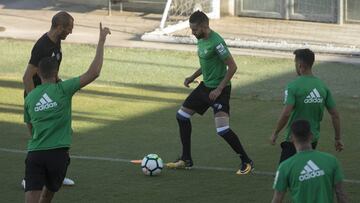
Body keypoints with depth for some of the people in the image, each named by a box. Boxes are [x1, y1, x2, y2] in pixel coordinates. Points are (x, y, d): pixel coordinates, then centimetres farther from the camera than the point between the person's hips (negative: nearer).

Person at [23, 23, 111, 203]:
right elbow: (94, 73, -6)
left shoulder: (30, 97, 11)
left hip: (34, 154, 2)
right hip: (58, 153, -1)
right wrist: (101, 41, 0)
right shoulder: (63, 89, -1)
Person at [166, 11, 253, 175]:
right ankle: (186, 160, 22)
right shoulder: (201, 40, 6)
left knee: (222, 130, -17)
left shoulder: (216, 43, -23)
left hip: (219, 89, -10)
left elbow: (232, 66, -22)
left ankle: (246, 162, 0)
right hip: (206, 86, 10)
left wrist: (219, 89, -22)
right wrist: (193, 77, 9)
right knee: (182, 115, 13)